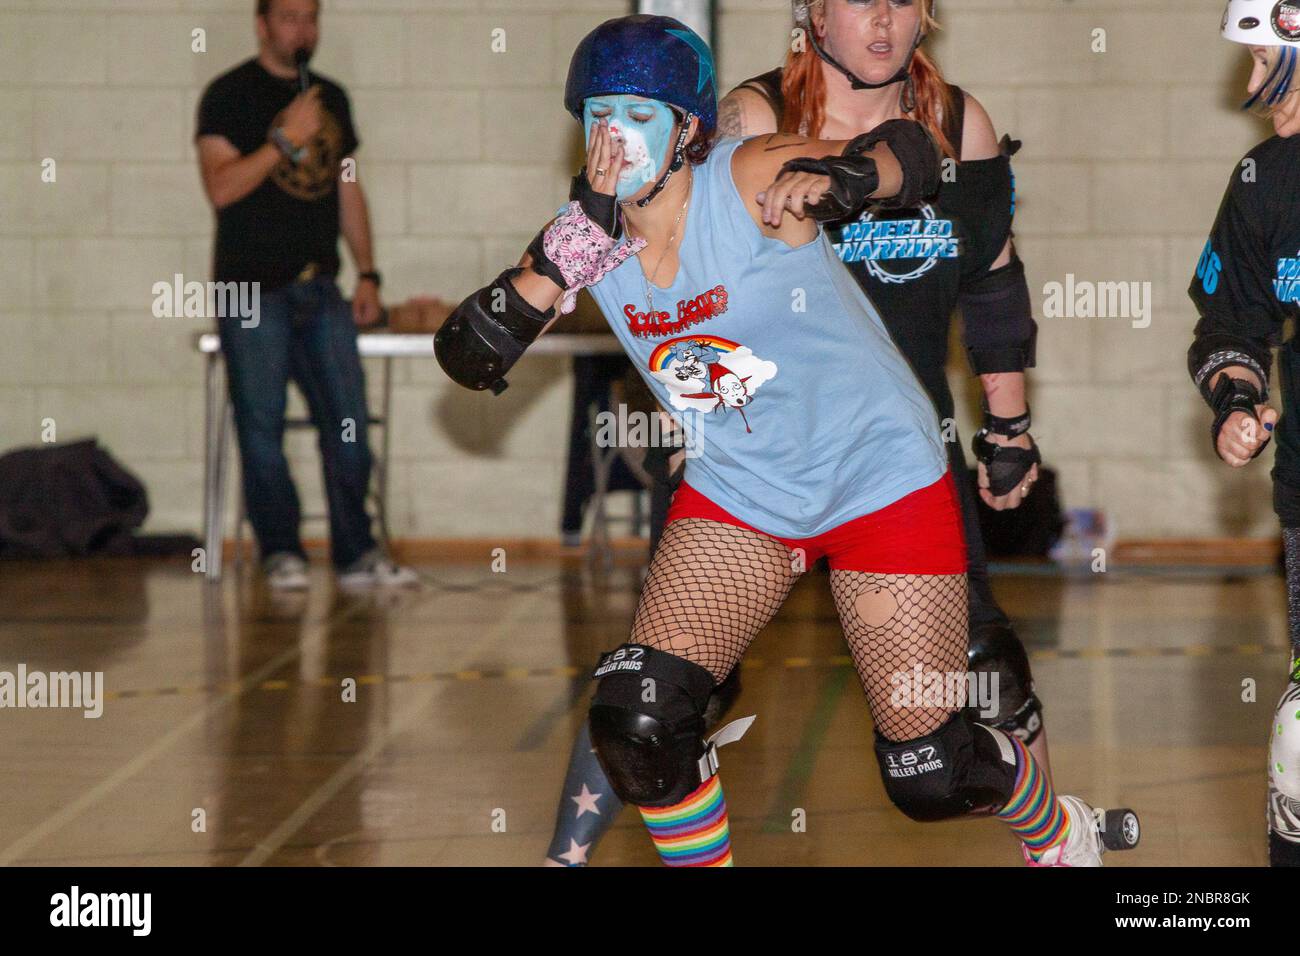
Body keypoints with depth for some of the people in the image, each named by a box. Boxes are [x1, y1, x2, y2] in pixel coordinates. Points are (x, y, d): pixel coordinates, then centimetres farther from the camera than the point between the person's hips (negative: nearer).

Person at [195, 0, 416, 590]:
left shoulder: (330, 98, 17)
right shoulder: (230, 95, -2)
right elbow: (220, 186, -12)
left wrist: (367, 275, 14)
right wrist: (285, 138, -19)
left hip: (319, 287, 5)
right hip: (254, 290, -5)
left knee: (348, 422, 0)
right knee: (262, 426, -3)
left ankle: (356, 554, 5)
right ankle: (280, 553, 4)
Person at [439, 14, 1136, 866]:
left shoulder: (749, 180, -19)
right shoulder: (589, 234, -7)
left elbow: (912, 157, -22)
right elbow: (472, 357, -15)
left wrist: (836, 177, -44)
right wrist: (578, 242, -27)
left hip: (880, 475, -4)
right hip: (737, 497, 4)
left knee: (932, 777, 0)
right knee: (635, 722, -14)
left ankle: (1056, 830, 33)